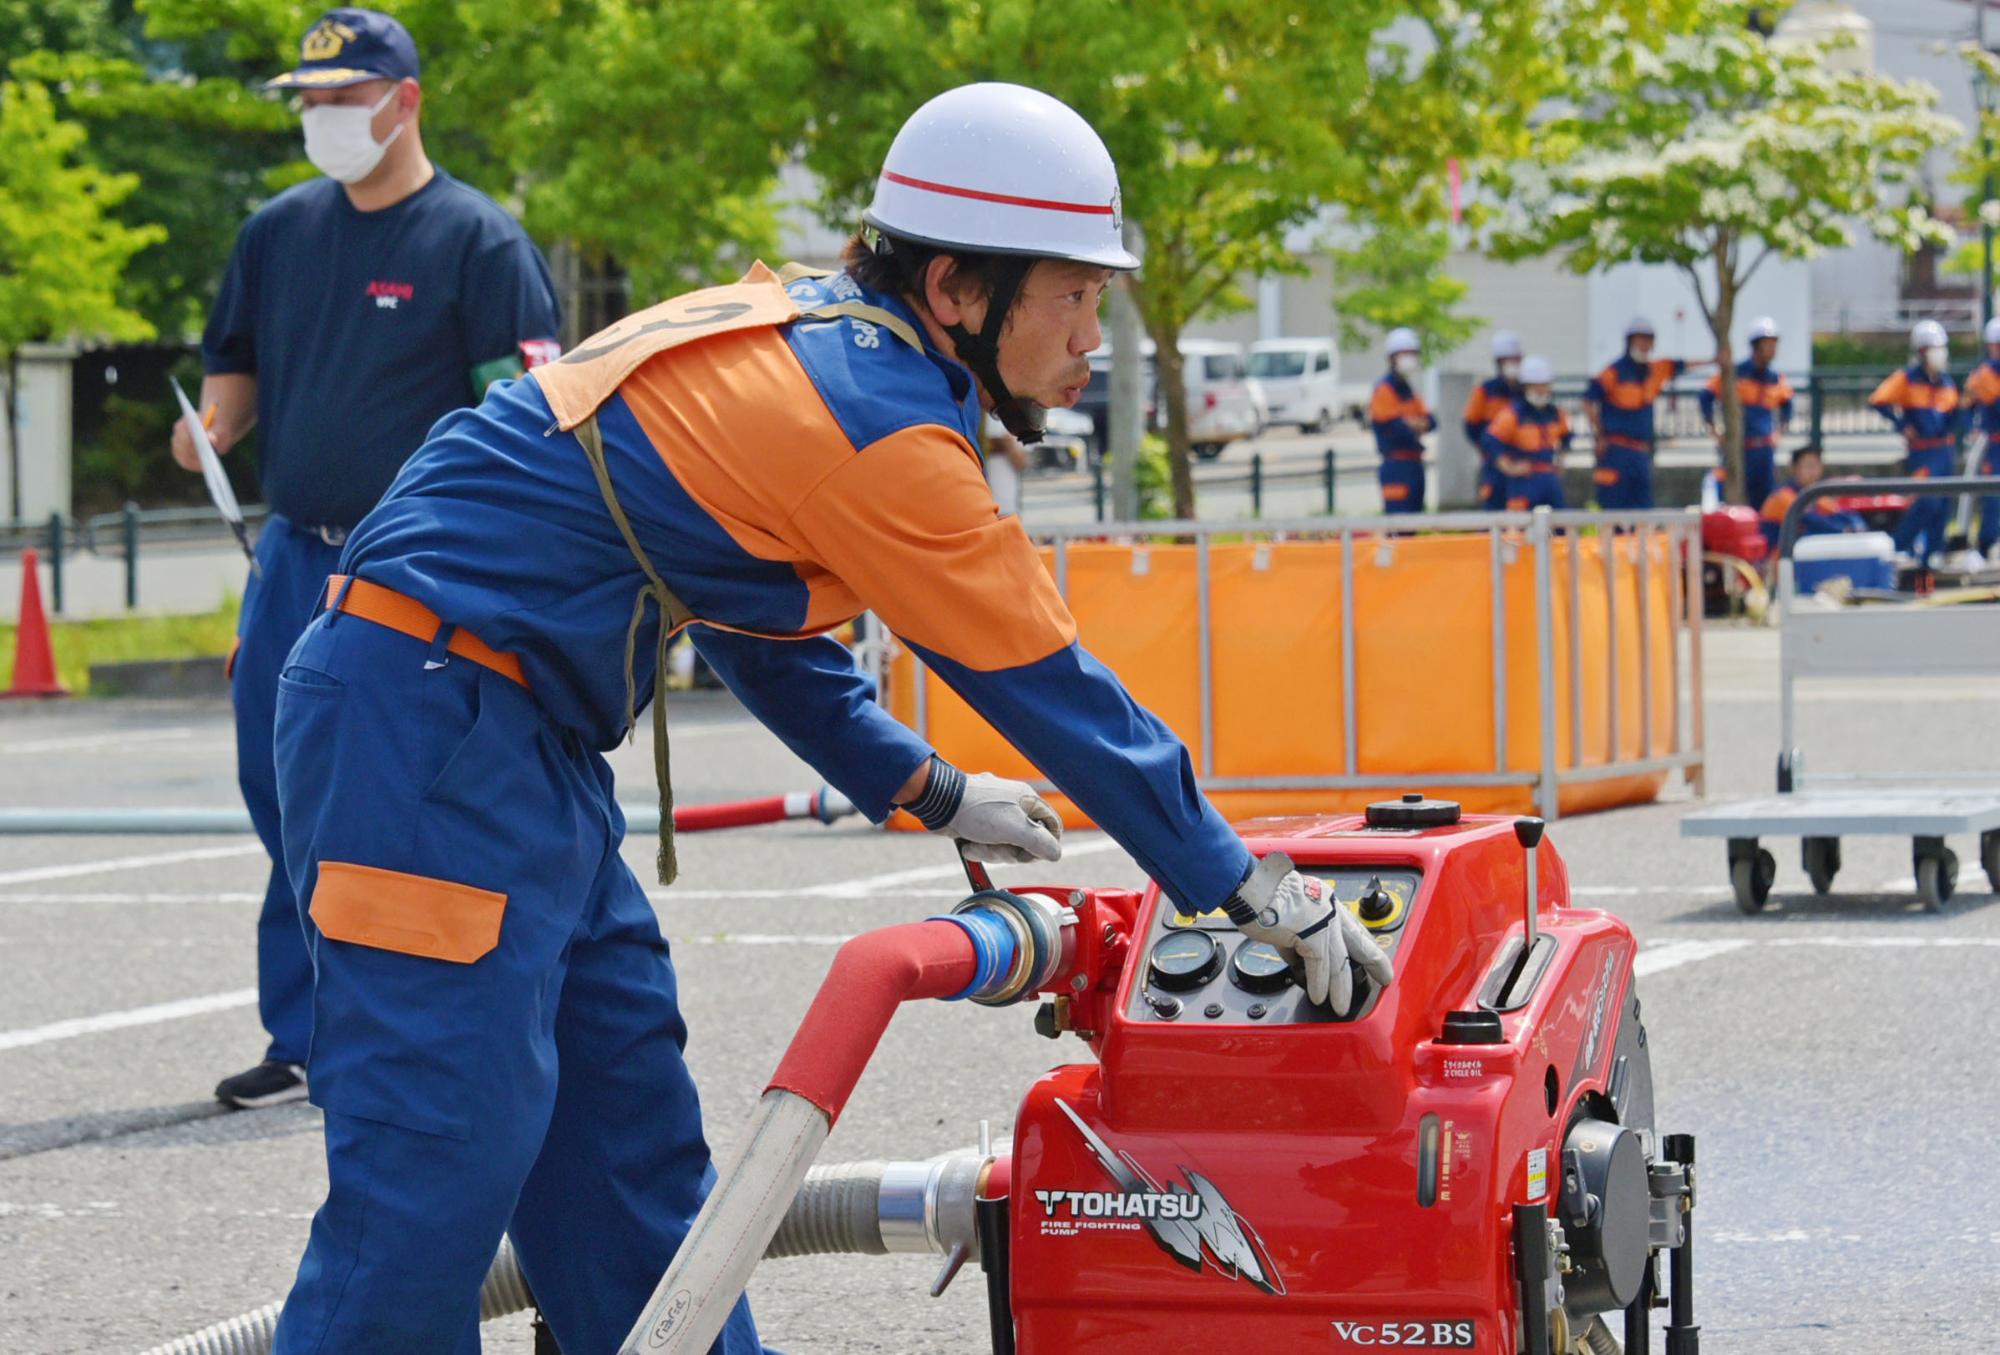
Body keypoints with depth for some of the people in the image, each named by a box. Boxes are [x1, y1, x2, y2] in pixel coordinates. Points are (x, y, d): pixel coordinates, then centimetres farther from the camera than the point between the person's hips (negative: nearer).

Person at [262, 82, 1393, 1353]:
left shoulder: (795, 339, 13)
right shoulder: (879, 413, -15)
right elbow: (1050, 686, -10)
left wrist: (931, 792, 24)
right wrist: (1244, 885, -2)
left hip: (513, 738, 11)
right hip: (429, 730, -11)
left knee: (629, 1128, 14)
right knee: (438, 1175, -11)